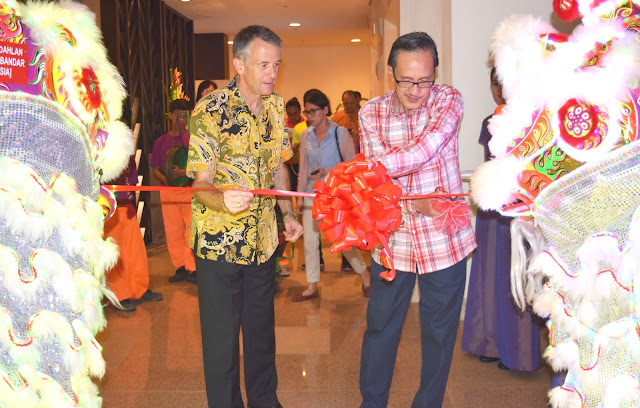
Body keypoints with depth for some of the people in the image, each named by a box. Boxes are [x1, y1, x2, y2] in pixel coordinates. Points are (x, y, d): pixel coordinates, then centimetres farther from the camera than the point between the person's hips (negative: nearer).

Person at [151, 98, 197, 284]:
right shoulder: (161, 141, 11)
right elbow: (155, 169, 13)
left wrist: (185, 171, -19)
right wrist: (166, 179, -8)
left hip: (190, 188, -3)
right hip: (168, 190, 3)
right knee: (172, 231, 6)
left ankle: (192, 268, 2)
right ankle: (180, 267, 17)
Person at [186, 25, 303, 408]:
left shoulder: (276, 106, 3)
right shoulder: (210, 110, -16)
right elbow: (201, 183, -20)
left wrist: (289, 213, 4)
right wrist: (223, 199, -42)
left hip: (263, 239, 6)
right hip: (219, 243, -5)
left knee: (262, 330, 18)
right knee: (222, 337, 5)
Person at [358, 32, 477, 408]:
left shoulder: (448, 100, -9)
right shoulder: (371, 113, -4)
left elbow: (421, 153, -25)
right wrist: (415, 203, -27)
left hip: (444, 240, -1)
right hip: (392, 239, 2)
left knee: (439, 332, 13)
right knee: (380, 328, 14)